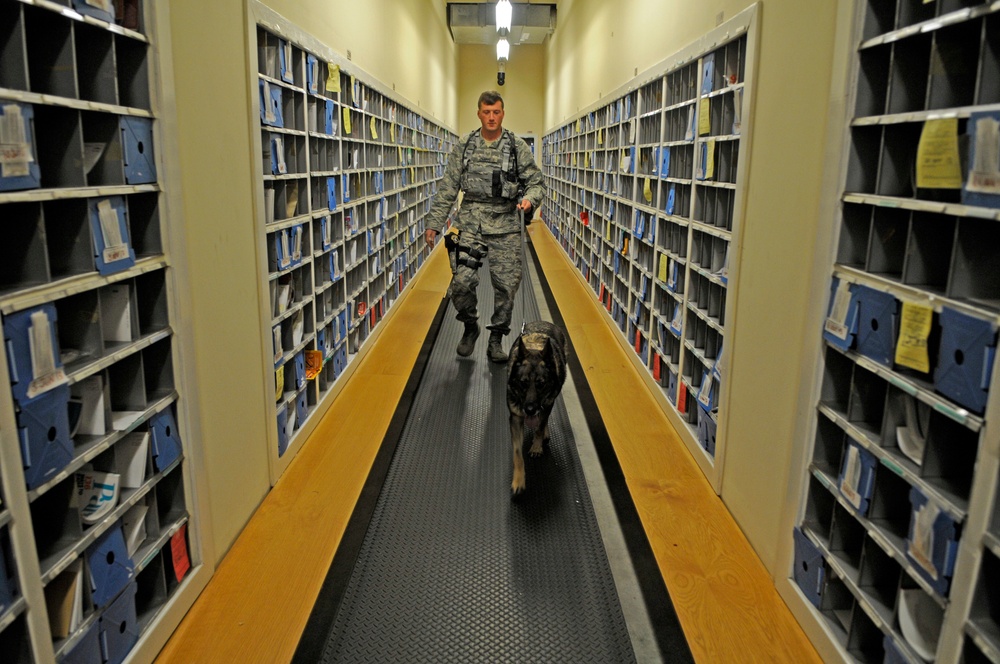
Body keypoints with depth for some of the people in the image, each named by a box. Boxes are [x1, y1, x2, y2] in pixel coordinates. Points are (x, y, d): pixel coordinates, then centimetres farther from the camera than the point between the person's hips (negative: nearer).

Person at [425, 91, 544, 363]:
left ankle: (496, 340, 20)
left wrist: (529, 199, -19)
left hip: (505, 227, 0)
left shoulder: (518, 147, 3)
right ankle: (470, 326, 17)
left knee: (506, 285, 2)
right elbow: (447, 189, 7)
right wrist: (434, 223, 4)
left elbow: (535, 182, 5)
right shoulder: (463, 147, 6)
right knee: (462, 282, -12)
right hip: (470, 223, 0)